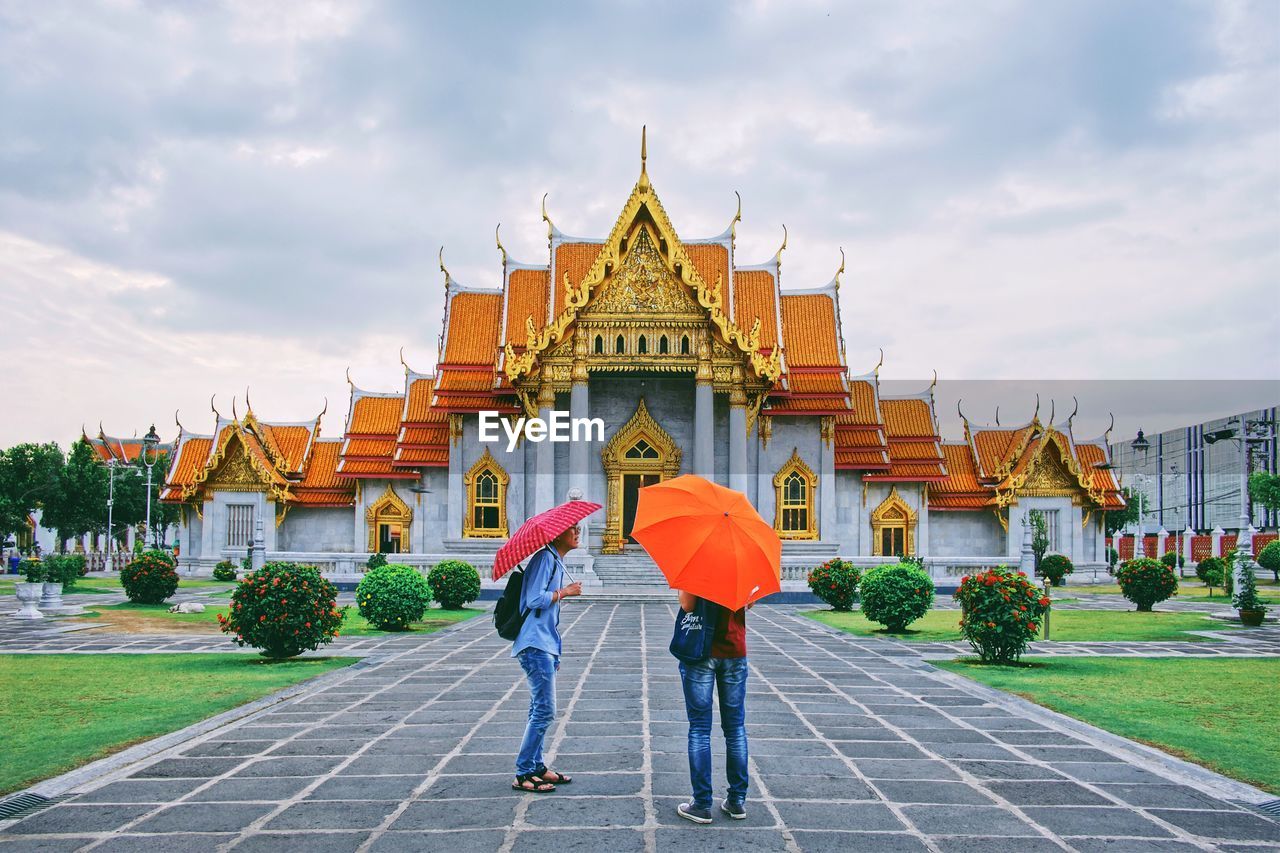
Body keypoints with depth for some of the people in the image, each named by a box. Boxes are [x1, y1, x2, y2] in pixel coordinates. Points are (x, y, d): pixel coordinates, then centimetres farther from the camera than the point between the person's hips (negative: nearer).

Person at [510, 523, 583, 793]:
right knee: (545, 711, -9)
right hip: (535, 646, -10)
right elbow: (535, 599, -21)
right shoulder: (544, 558, -12)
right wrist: (566, 591, -11)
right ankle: (523, 775, -4)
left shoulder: (556, 562, 18)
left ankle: (536, 767, 21)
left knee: (539, 711, 14)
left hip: (545, 645, 10)